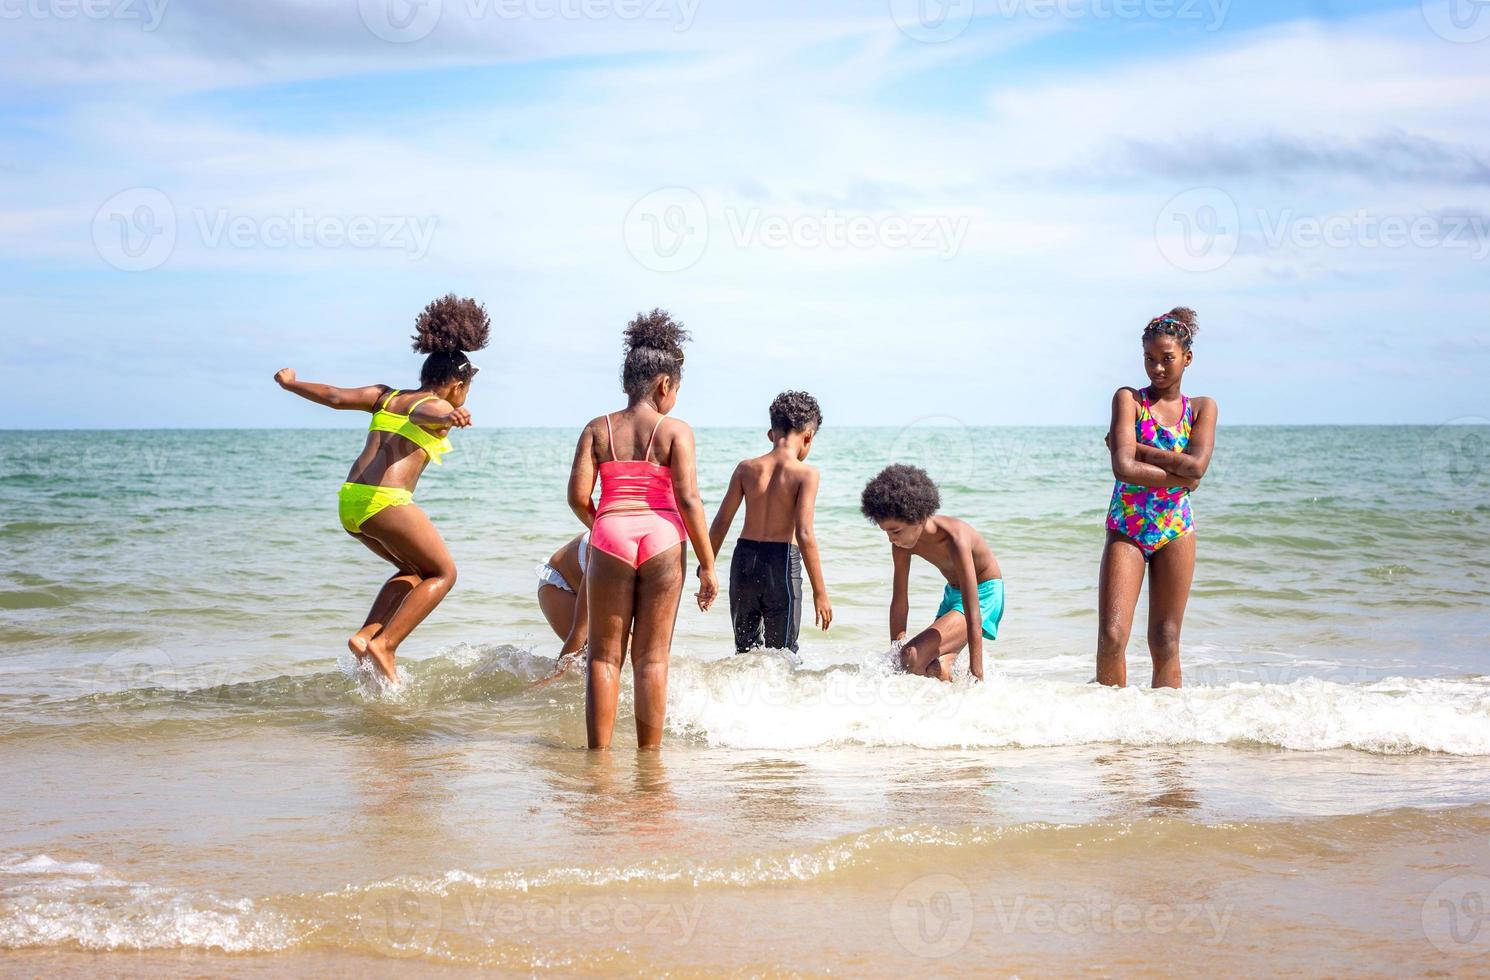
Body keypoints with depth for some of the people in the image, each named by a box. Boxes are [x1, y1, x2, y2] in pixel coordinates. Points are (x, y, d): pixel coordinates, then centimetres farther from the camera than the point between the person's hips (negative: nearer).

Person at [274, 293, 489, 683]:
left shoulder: (385, 395, 18)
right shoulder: (437, 406, 0)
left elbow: (336, 397, 9)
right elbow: (423, 413, -25)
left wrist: (291, 383, 25)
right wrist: (449, 418, -48)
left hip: (349, 501, 8)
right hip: (385, 502, -8)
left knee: (415, 571, 25)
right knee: (442, 573, 8)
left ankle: (367, 634, 8)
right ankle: (384, 644, -7)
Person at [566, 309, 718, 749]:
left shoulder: (598, 428, 7)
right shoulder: (676, 430, 1)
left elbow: (578, 495, -1)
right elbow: (688, 499, -7)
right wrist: (707, 564, -2)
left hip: (611, 536, 1)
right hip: (662, 538, -1)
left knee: (605, 656, 9)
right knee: (652, 657, 7)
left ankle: (599, 751, 7)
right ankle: (649, 754, 10)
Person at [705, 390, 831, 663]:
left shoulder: (746, 468, 3)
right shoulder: (806, 474, -8)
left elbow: (721, 523, 4)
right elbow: (804, 535, -15)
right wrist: (820, 592, -10)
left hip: (744, 561, 4)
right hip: (782, 564, -4)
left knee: (746, 648, 19)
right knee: (783, 653, 8)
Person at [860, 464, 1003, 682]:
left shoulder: (954, 538, -34)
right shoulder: (902, 542, -13)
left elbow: (972, 613, -34)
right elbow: (899, 601, -3)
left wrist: (976, 675, -35)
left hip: (984, 594, -7)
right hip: (953, 593, 7)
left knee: (914, 657, -23)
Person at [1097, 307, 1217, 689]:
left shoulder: (1202, 409, 6)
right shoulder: (1128, 399, -1)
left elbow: (1196, 465, -13)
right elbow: (1123, 468, -16)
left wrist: (1136, 448, -10)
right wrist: (1178, 477, -13)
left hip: (1175, 531, 2)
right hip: (1126, 529, -2)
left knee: (1165, 642, 4)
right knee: (1111, 636, -11)